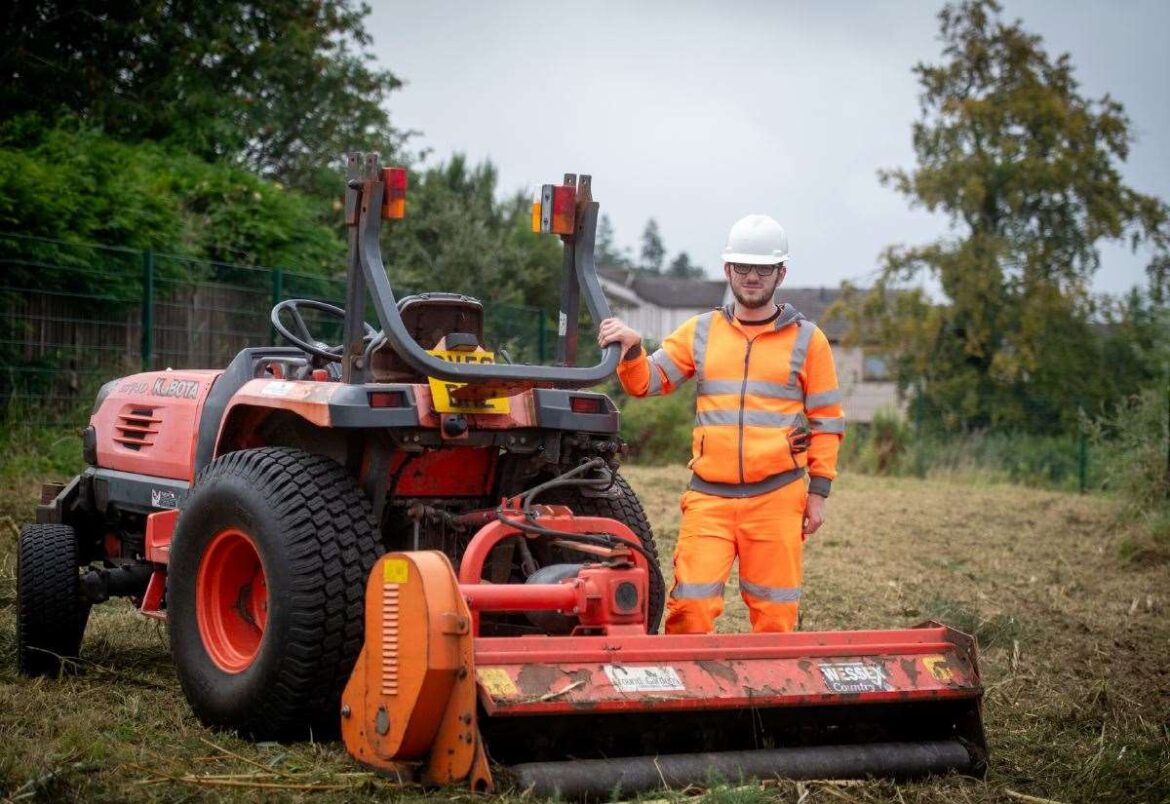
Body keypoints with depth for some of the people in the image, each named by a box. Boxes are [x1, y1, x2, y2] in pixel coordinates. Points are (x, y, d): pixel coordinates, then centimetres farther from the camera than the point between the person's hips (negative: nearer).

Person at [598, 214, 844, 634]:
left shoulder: (806, 339, 6)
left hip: (777, 498, -1)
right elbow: (648, 381, 8)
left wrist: (818, 491, 3)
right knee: (690, 605, -7)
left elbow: (826, 421, 7)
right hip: (708, 498, 1)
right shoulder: (700, 332, 12)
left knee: (774, 613, 3)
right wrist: (631, 349, -13)